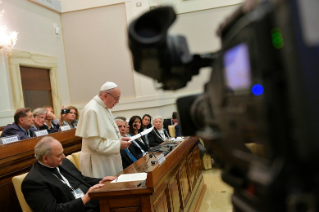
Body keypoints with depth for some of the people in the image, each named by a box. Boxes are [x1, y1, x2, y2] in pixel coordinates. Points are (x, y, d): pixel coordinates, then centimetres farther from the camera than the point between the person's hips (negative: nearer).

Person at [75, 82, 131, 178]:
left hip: (109, 160, 9)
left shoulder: (105, 108, 9)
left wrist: (119, 139, 5)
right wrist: (118, 145, -19)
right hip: (98, 163, -9)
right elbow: (95, 143, -23)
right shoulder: (92, 110, -20)